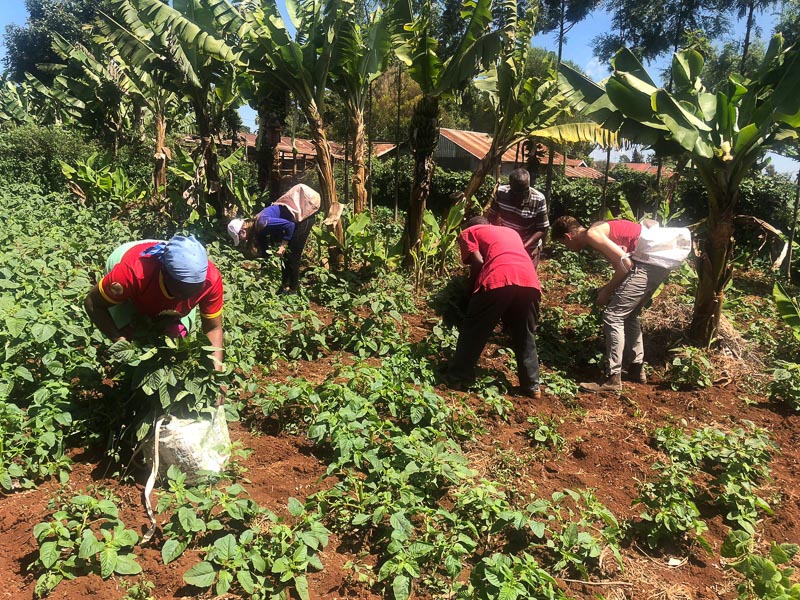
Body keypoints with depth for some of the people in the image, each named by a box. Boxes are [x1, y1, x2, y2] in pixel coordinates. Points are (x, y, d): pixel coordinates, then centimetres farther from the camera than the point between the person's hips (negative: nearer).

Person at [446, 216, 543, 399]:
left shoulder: (468, 233, 23)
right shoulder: (510, 231, 39)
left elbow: (478, 262, 7)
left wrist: (473, 287, 22)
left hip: (498, 280, -4)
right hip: (529, 280, 5)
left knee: (474, 331, 11)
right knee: (524, 336, 20)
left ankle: (457, 378, 16)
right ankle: (532, 386, 22)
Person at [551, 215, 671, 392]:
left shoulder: (591, 234, -10)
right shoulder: (599, 229, 19)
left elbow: (625, 263, -16)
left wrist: (607, 291, -4)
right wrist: (610, 289, 15)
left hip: (650, 262, -10)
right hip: (660, 262, 10)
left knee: (612, 316, -7)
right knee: (629, 315, 22)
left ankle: (613, 379, -4)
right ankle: (637, 369, 29)